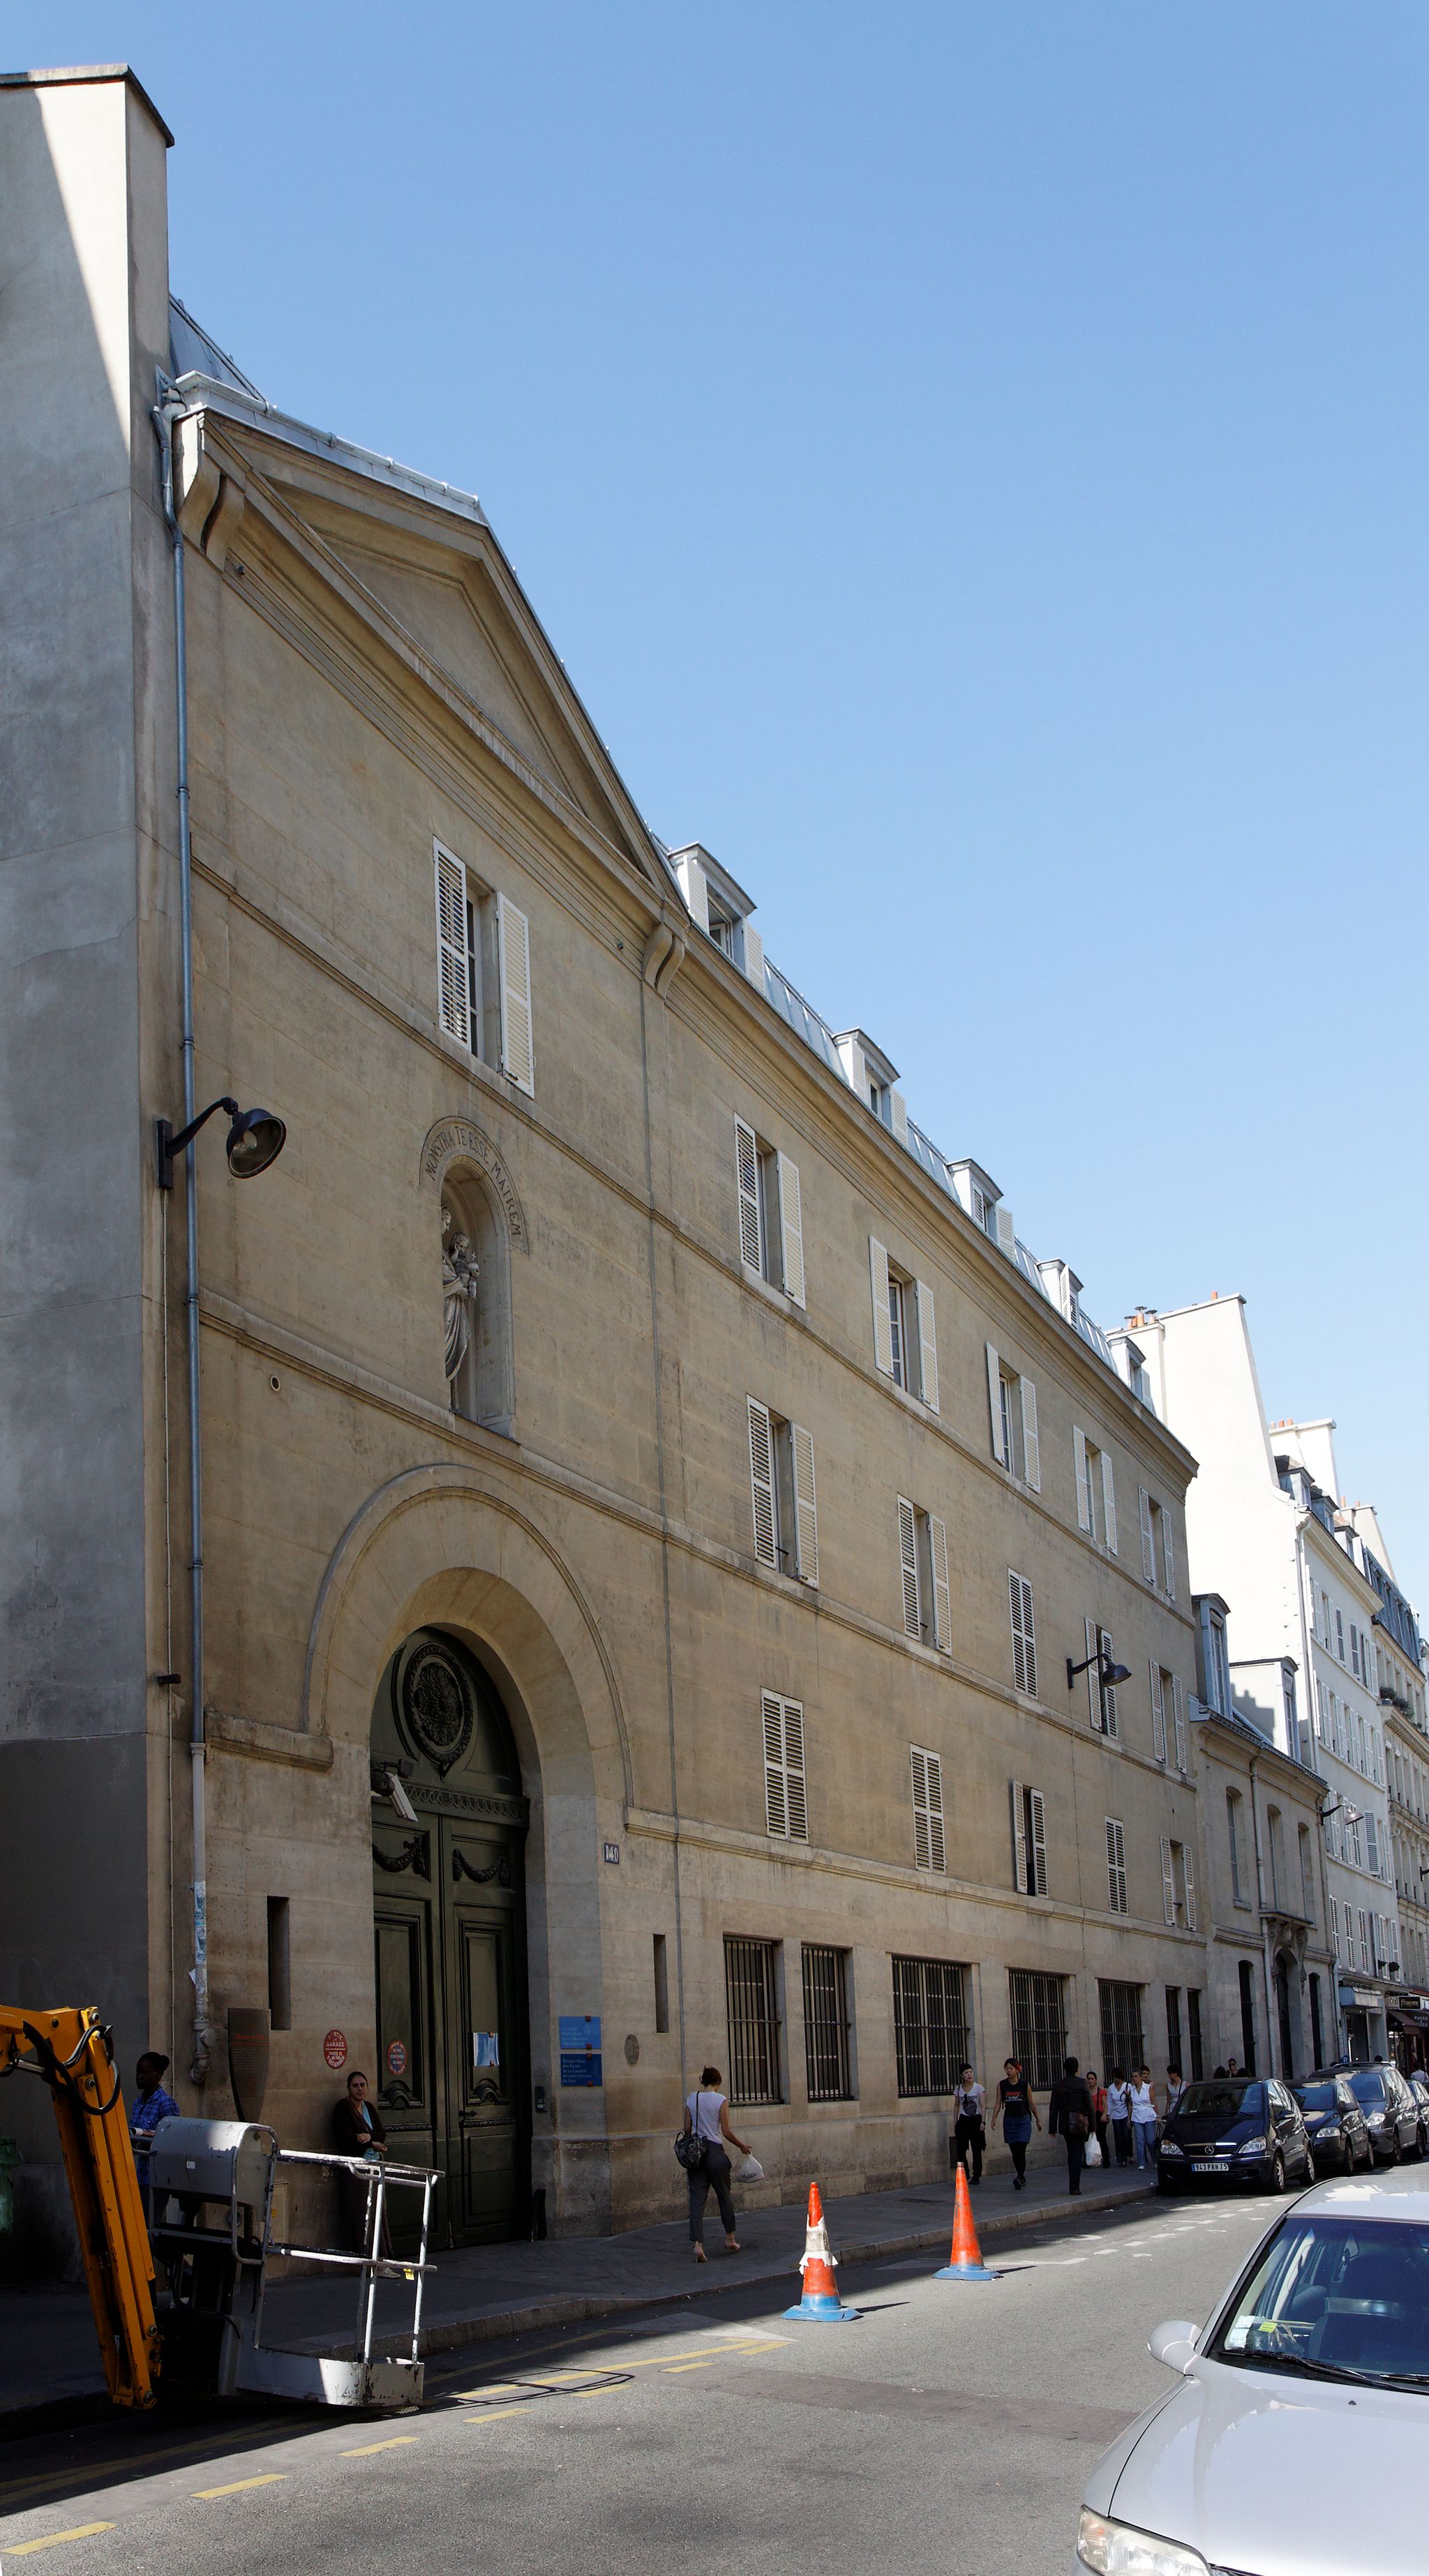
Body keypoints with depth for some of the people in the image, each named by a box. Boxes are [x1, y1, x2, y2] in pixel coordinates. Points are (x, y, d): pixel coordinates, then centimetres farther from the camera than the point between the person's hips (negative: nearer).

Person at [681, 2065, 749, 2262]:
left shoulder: (692, 2099, 6)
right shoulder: (720, 2100, -7)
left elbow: (687, 2129, 8)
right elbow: (726, 2132, -7)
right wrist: (742, 2146, 8)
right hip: (715, 2151, -3)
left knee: (697, 2198, 0)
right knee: (724, 2196, 15)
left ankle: (697, 2243, -13)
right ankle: (730, 2238, 27)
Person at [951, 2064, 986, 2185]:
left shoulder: (978, 2088, -4)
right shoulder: (959, 2089, 6)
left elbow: (983, 2105, -9)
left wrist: (982, 2122, -18)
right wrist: (955, 2123, 10)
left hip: (976, 2120, -3)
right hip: (963, 2120, 3)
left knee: (976, 2150, 2)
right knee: (960, 2149, -4)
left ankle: (976, 2176, 11)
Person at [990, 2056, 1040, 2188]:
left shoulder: (1024, 2084, -3)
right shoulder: (1002, 2085, 2)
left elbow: (1031, 2104, 6)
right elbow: (998, 2103, 1)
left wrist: (1038, 2120, 13)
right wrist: (994, 2119, -12)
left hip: (1023, 2120, -3)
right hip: (1009, 2121, 3)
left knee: (1021, 2150, -15)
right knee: (1014, 2151, 6)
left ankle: (1020, 2177, -13)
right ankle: (1022, 2179, 18)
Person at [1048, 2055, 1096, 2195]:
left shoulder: (1058, 2085, 3)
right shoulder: (1082, 2083, -7)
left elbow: (1053, 2108, 3)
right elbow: (1090, 2106, -8)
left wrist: (1052, 2129, 7)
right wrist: (1092, 2125, -1)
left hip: (1065, 2125, 4)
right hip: (1079, 2124, -4)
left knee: (1071, 2154, 17)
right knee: (1077, 2155, -1)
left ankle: (1073, 2185, 21)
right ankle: (1074, 2187, -7)